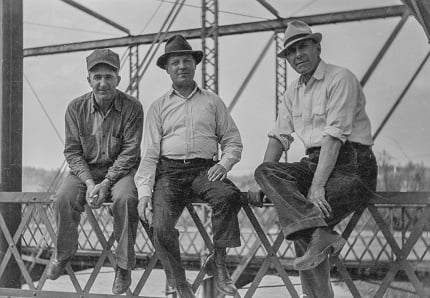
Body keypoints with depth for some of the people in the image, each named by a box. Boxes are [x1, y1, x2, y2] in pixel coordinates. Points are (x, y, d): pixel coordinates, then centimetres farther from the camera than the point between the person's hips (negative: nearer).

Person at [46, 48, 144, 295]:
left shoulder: (132, 108, -8)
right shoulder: (76, 108, -1)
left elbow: (130, 152, -11)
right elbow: (72, 151, -1)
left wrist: (106, 183, -21)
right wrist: (89, 183, -17)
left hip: (120, 170, -2)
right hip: (86, 170, 2)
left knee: (125, 199, -34)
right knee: (64, 199, -25)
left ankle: (124, 266, -18)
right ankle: (65, 252, 3)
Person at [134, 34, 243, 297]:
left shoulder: (212, 101, 17)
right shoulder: (159, 107, 15)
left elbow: (233, 141, 16)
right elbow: (150, 153, 8)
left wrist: (224, 164, -6)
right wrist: (144, 192, -5)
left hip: (204, 170, 0)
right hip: (169, 171, 0)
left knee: (229, 195, -33)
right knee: (161, 225, -25)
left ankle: (219, 262, -17)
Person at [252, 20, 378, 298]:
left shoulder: (340, 78, -7)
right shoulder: (294, 92, 18)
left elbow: (335, 135, -17)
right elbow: (279, 137, 17)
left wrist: (318, 185, -25)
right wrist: (266, 182, 1)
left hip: (352, 163, -7)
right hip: (315, 161, 7)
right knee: (266, 171, -23)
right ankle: (321, 234, -36)